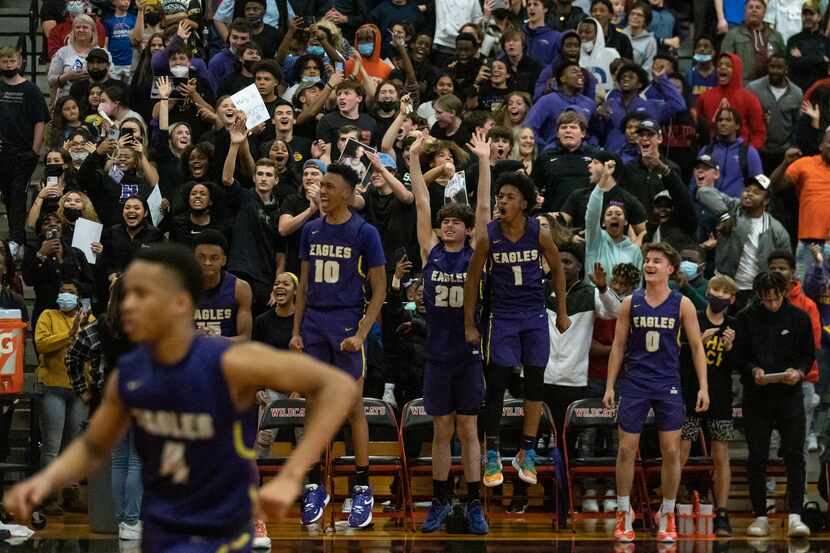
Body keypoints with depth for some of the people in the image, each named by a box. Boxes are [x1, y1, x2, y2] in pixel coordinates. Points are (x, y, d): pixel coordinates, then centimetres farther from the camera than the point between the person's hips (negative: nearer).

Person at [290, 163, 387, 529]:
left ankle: (362, 489, 5)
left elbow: (379, 289, -5)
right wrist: (296, 330, 7)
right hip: (313, 323, 5)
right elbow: (304, 284, 14)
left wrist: (361, 333, -14)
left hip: (347, 323, -5)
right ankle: (315, 486, 13)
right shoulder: (310, 230, 8)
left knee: (353, 408, -2)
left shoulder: (364, 233, -6)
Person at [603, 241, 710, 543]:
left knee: (671, 451, 0)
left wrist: (703, 386, -6)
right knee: (627, 449, -1)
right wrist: (610, 386, 0)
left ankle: (667, 516, 12)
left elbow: (697, 346, 2)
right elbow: (618, 346, 6)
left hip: (667, 385, 0)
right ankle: (624, 515, 10)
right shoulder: (630, 303, 2)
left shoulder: (682, 304, -1)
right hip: (634, 383, 1)